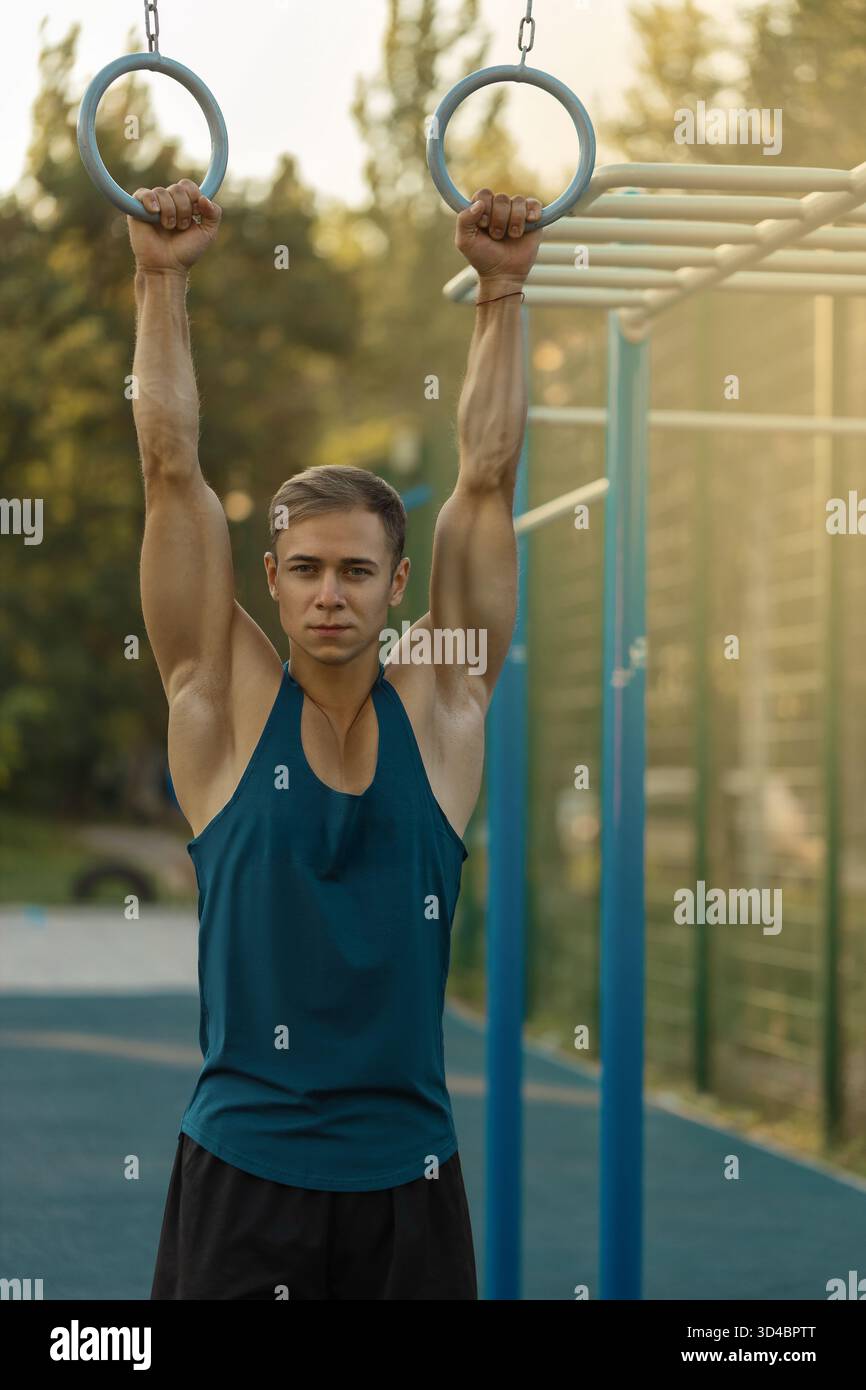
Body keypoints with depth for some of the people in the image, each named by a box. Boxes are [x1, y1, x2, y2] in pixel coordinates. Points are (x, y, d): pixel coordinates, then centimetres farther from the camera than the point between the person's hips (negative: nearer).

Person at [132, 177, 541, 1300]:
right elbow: (173, 470, -2)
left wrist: (502, 292, 3)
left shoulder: (440, 704, 3)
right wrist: (164, 282, -2)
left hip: (408, 1173, 2)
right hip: (245, 1170, -1)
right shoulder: (226, 700, 0)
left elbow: (487, 479, 3)